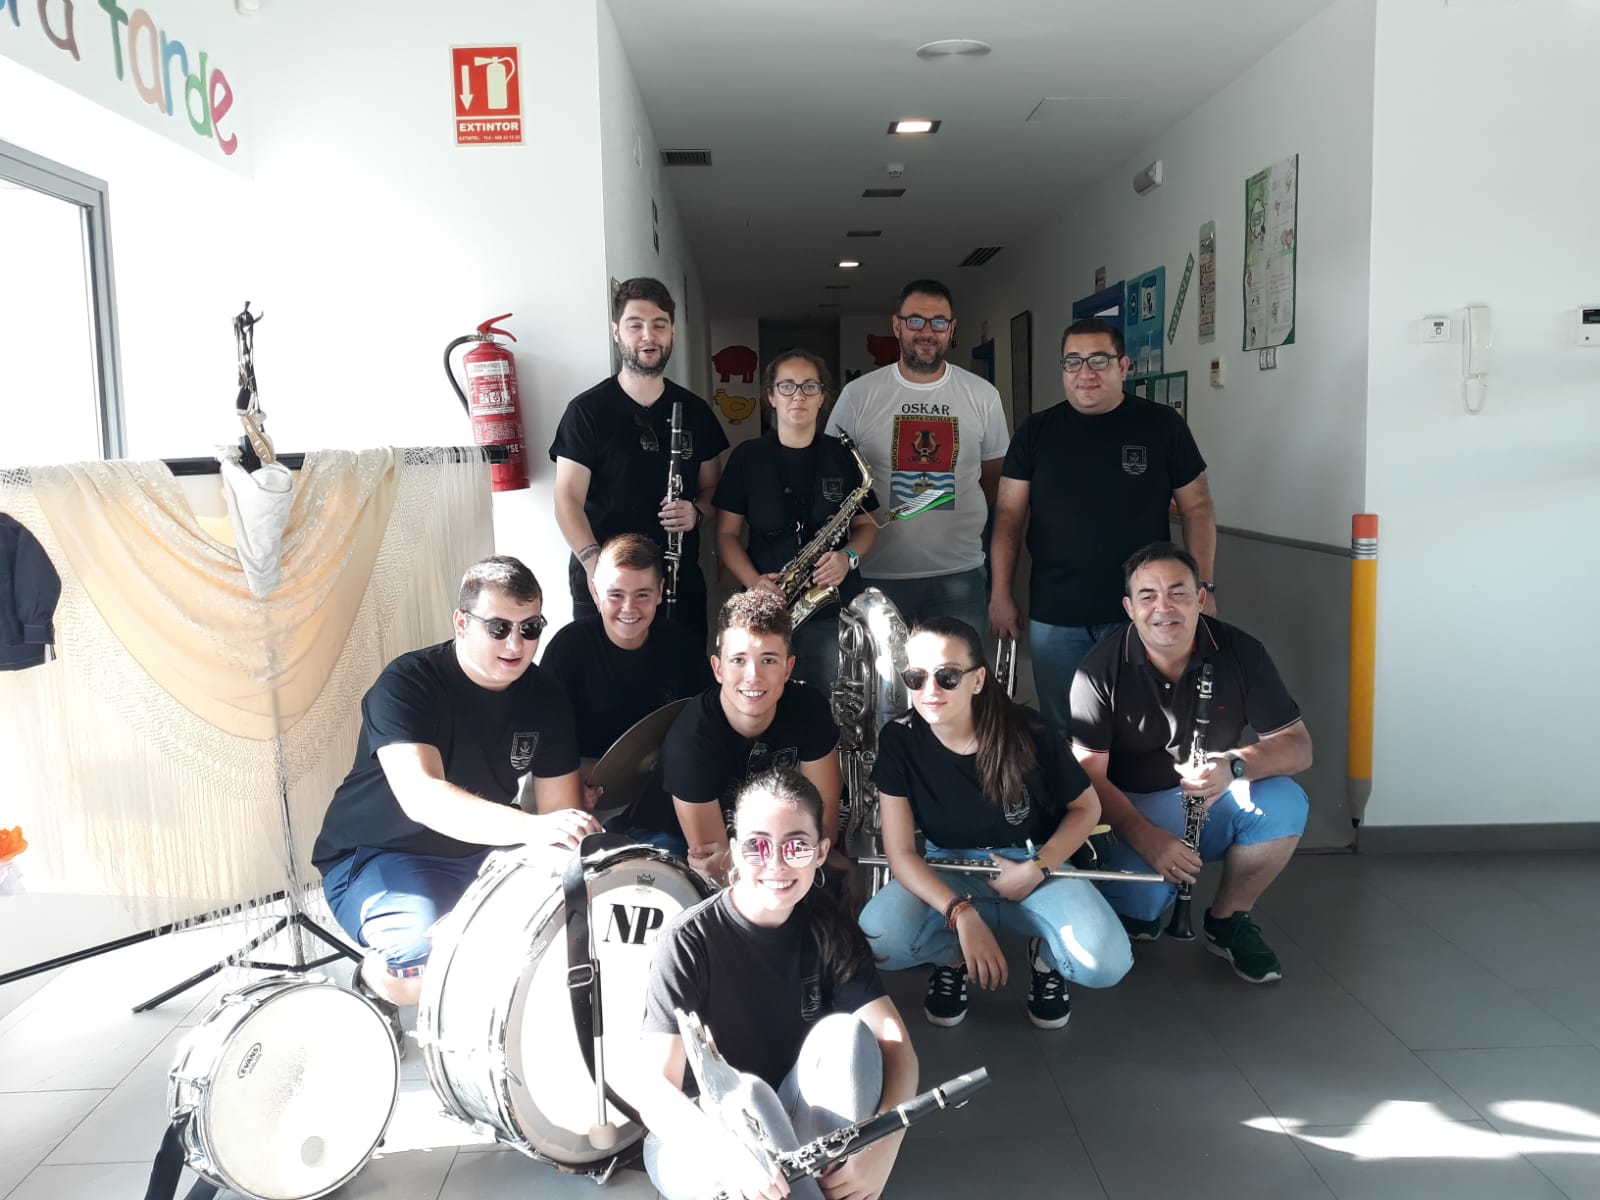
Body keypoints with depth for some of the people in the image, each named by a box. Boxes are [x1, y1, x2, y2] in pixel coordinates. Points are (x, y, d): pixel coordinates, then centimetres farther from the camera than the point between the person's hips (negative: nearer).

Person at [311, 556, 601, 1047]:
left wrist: (569, 837, -25)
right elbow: (421, 796, -39)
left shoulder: (544, 696, -4)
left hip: (482, 856, 6)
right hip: (376, 857, -5)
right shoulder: (407, 684, -22)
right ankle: (371, 984, 3)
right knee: (428, 955, -34)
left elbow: (558, 806, -2)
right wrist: (532, 828, -52)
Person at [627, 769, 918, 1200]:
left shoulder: (827, 926, -8)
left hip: (804, 1134, 4)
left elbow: (895, 1044, -14)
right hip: (698, 1143, -3)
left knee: (845, 1032, -23)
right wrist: (729, 1156, -44)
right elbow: (651, 1085, -26)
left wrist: (882, 1148, -33)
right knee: (747, 1094, -35)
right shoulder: (690, 942, -19)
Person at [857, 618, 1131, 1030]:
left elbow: (1087, 807, -2)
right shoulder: (899, 741, -16)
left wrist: (1036, 869, -16)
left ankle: (1044, 951, 6)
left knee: (1107, 963, -30)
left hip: (1035, 867, -1)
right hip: (948, 874, 1)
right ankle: (954, 954, 3)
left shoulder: (1025, 732, -18)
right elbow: (901, 853, -16)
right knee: (875, 940, -30)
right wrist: (961, 913, -31)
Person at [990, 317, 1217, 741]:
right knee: (1062, 735, 11)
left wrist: (1202, 586, -3)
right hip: (1054, 615, 1)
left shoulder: (1162, 425, 0)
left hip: (1142, 612, -1)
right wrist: (1000, 593, -1)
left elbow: (1196, 508, 4)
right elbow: (1009, 514, 4)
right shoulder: (1035, 432, 4)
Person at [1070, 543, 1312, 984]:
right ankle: (1141, 911, 11)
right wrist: (1145, 837, -31)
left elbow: (1298, 746, -10)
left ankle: (1228, 920, -2)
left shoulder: (1239, 651, -9)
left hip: (1215, 804, 3)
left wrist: (1236, 764, -32)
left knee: (1285, 804, -28)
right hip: (1132, 811, -2)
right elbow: (1089, 776, -16)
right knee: (1137, 905, -30)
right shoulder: (1102, 668, -15)